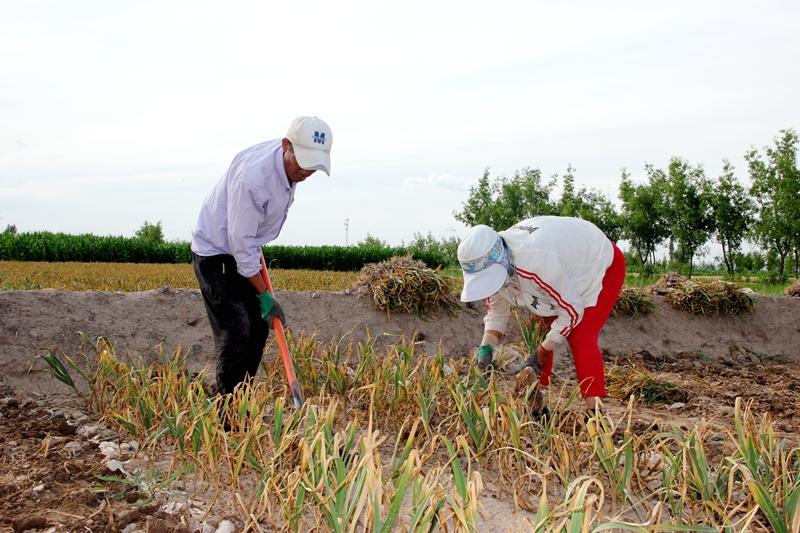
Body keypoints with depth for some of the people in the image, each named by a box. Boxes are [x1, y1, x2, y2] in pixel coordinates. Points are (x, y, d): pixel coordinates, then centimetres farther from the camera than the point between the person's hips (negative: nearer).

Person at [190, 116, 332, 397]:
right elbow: (241, 243, -27)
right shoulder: (253, 176, -33)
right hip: (215, 254, -8)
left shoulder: (290, 163, -6)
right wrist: (264, 296, -20)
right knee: (236, 331, -14)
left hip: (244, 250, 8)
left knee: (258, 328, 6)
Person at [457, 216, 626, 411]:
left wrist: (542, 352, -22)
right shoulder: (490, 264, -20)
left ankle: (596, 409, -19)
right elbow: (496, 310, -5)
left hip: (602, 264, -8)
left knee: (580, 338, -21)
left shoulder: (536, 261, -44)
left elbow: (572, 311, -31)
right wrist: (486, 346, -22)